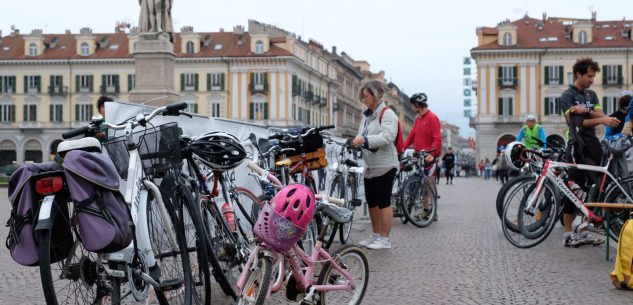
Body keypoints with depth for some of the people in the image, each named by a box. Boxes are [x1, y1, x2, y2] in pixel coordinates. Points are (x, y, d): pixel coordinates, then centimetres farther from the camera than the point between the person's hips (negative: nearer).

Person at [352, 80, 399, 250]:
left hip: (384, 165, -8)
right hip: (370, 166, 8)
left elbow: (387, 137, -23)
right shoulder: (367, 115, 16)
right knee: (371, 202, 13)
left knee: (383, 202, -4)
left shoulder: (387, 114, -10)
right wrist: (357, 142, -1)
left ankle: (385, 239, 4)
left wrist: (365, 140, -28)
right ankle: (376, 235, 24)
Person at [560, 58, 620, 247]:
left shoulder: (591, 95, 18)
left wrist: (585, 110, -15)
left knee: (593, 189, 6)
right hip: (577, 147, -7)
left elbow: (600, 115, 2)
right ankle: (568, 233, -1)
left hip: (593, 146, 7)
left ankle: (583, 231, 14)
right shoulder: (568, 96, -4)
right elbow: (577, 122, -15)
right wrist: (601, 120, -21)